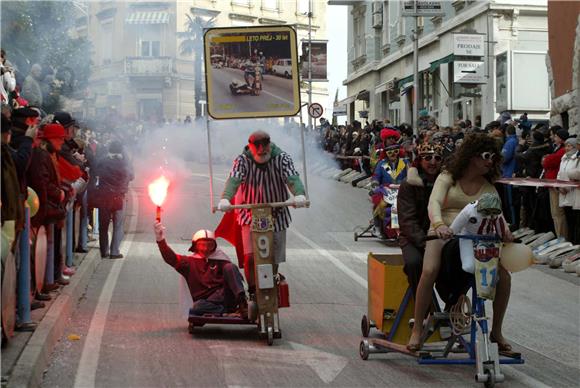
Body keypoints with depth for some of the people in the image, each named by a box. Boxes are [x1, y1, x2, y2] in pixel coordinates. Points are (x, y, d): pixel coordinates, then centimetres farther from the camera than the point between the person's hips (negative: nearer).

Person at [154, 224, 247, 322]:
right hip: (206, 302, -1)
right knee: (196, 308, -36)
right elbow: (171, 258, -2)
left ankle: (242, 302, -37)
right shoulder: (189, 262, 14)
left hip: (225, 296, 1)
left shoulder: (219, 261, 18)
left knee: (230, 267, -19)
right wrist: (161, 240, -20)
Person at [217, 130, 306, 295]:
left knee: (274, 258, 6)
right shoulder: (242, 160, -12)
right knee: (250, 257, -14)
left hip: (277, 216, 1)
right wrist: (225, 198, -48)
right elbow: (234, 180, -27)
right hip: (250, 216, -1)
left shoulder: (282, 158, -10)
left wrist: (299, 195, -47)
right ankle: (253, 292, 6)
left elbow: (292, 178, -24)